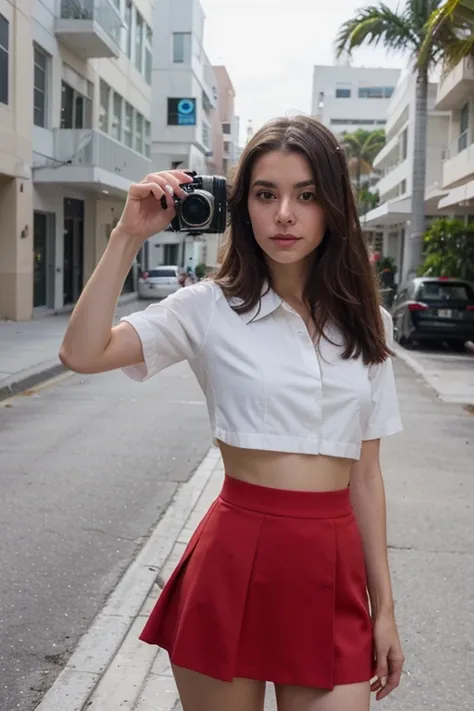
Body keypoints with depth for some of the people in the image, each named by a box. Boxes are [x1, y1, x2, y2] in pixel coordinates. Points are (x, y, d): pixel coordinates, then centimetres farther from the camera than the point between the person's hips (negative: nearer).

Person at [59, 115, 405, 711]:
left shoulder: (365, 324, 6)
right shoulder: (211, 309, -4)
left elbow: (365, 473, 8)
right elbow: (82, 353, -16)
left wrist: (383, 606, 8)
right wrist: (128, 236, -15)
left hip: (334, 571, 3)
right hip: (235, 558, -2)